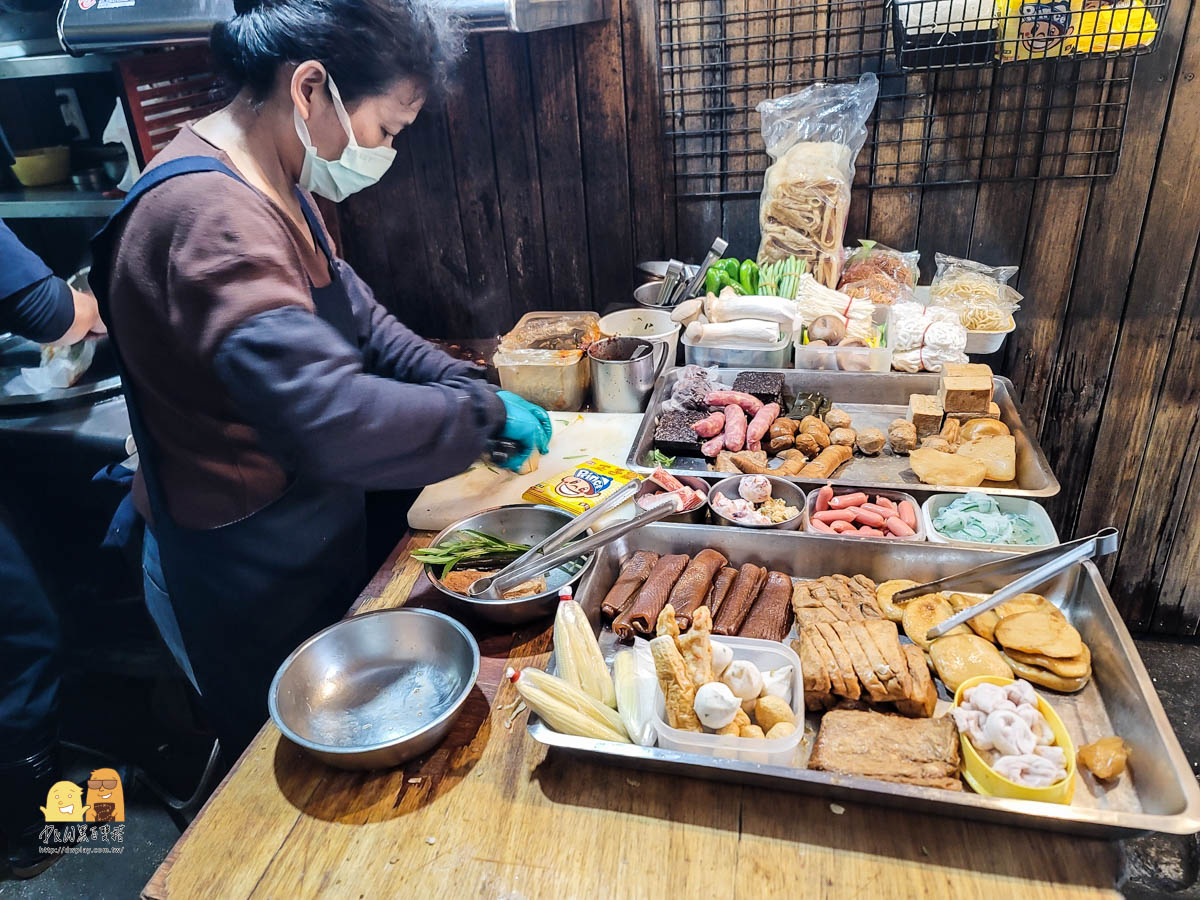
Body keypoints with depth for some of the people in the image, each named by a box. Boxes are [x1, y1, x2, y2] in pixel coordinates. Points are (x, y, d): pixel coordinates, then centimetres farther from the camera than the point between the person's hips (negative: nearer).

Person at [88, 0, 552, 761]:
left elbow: (355, 314, 12)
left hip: (307, 547, 9)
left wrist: (466, 381, -1)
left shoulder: (276, 186, 3)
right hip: (244, 582, -9)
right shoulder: (208, 215, -31)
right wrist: (484, 412, -28)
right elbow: (330, 419, -44)